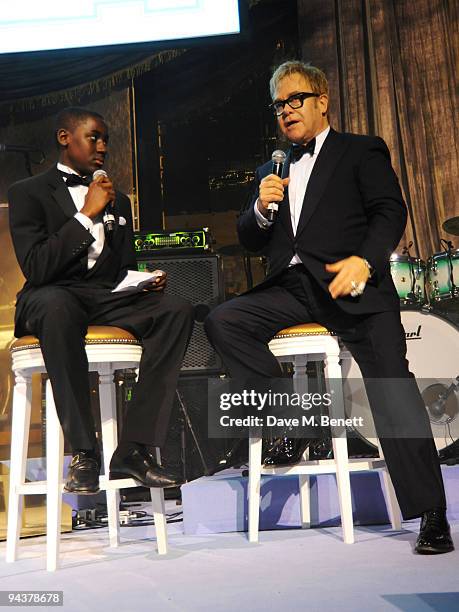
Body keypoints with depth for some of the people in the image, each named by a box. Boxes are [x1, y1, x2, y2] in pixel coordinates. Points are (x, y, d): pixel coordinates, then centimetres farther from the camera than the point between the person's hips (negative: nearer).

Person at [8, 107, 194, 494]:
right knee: (57, 304, -41)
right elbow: (36, 268, -9)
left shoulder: (118, 201, 24)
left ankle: (134, 448, -27)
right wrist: (88, 214, -8)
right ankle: (83, 453, -33)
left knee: (177, 309, -25)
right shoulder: (28, 193, 6)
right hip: (51, 298, -4)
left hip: (110, 298, 5)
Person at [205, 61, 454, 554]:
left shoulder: (361, 151, 14)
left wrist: (364, 260, -19)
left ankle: (430, 513, -13)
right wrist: (261, 208, 0)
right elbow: (249, 242, 22)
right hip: (291, 287, 5)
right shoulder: (272, 170, 27)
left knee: (391, 379, -20)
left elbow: (390, 212, 0)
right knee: (222, 322, -19)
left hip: (347, 281, -4)